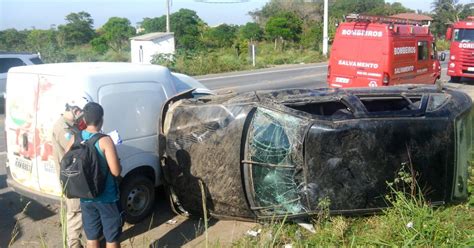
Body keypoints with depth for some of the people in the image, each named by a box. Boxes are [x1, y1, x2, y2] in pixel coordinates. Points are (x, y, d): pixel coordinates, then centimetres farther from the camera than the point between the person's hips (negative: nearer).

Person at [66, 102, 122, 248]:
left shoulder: (75, 139, -3)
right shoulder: (104, 141, -18)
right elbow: (116, 171, -21)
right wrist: (117, 161, 0)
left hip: (85, 197, 5)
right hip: (107, 197, -5)